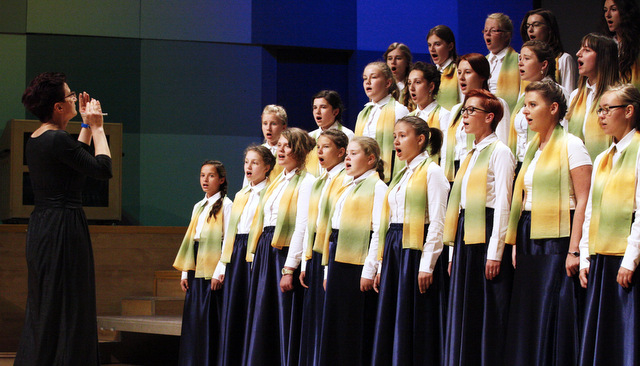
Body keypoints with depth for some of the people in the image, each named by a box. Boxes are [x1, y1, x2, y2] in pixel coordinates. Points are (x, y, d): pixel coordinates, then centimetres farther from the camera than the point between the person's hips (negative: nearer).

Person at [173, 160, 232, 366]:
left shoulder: (225, 205, -3)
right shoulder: (198, 207, 18)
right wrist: (185, 272, 12)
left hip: (213, 271, -7)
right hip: (196, 272, 7)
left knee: (212, 322, -7)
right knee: (194, 321, 6)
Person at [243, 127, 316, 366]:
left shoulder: (306, 182, -8)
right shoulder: (277, 182, 18)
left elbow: (302, 227, -15)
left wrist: (289, 268, -20)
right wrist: (257, 256, 11)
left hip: (287, 254, -8)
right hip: (265, 253, 8)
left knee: (286, 323, -7)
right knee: (262, 322, 7)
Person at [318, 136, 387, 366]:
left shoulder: (377, 187, -6)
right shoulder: (346, 188, 20)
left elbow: (380, 232, -14)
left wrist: (369, 271, -19)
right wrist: (328, 269, 15)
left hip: (359, 263, -9)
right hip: (338, 261, 9)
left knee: (357, 327, -6)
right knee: (335, 325, 8)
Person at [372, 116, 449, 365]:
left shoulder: (432, 172, -6)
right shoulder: (402, 175, 19)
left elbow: (437, 222, -13)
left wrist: (427, 265, -19)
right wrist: (383, 265, 14)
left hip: (417, 250, -8)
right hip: (395, 251, 8)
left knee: (415, 324, -7)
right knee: (391, 323, 6)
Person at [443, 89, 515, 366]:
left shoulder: (499, 152, -7)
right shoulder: (471, 155, 19)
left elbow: (503, 204, -13)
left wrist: (495, 253, -18)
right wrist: (454, 251, 16)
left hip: (488, 236, -9)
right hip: (466, 239, 9)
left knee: (489, 314, -6)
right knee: (464, 313, 7)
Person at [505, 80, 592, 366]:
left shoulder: (571, 145, -7)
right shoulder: (533, 148, 17)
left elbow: (584, 200, -13)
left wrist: (574, 250, -19)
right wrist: (515, 245, 12)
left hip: (558, 238, -8)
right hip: (529, 239, 8)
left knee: (555, 318, -8)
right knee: (527, 318, 7)